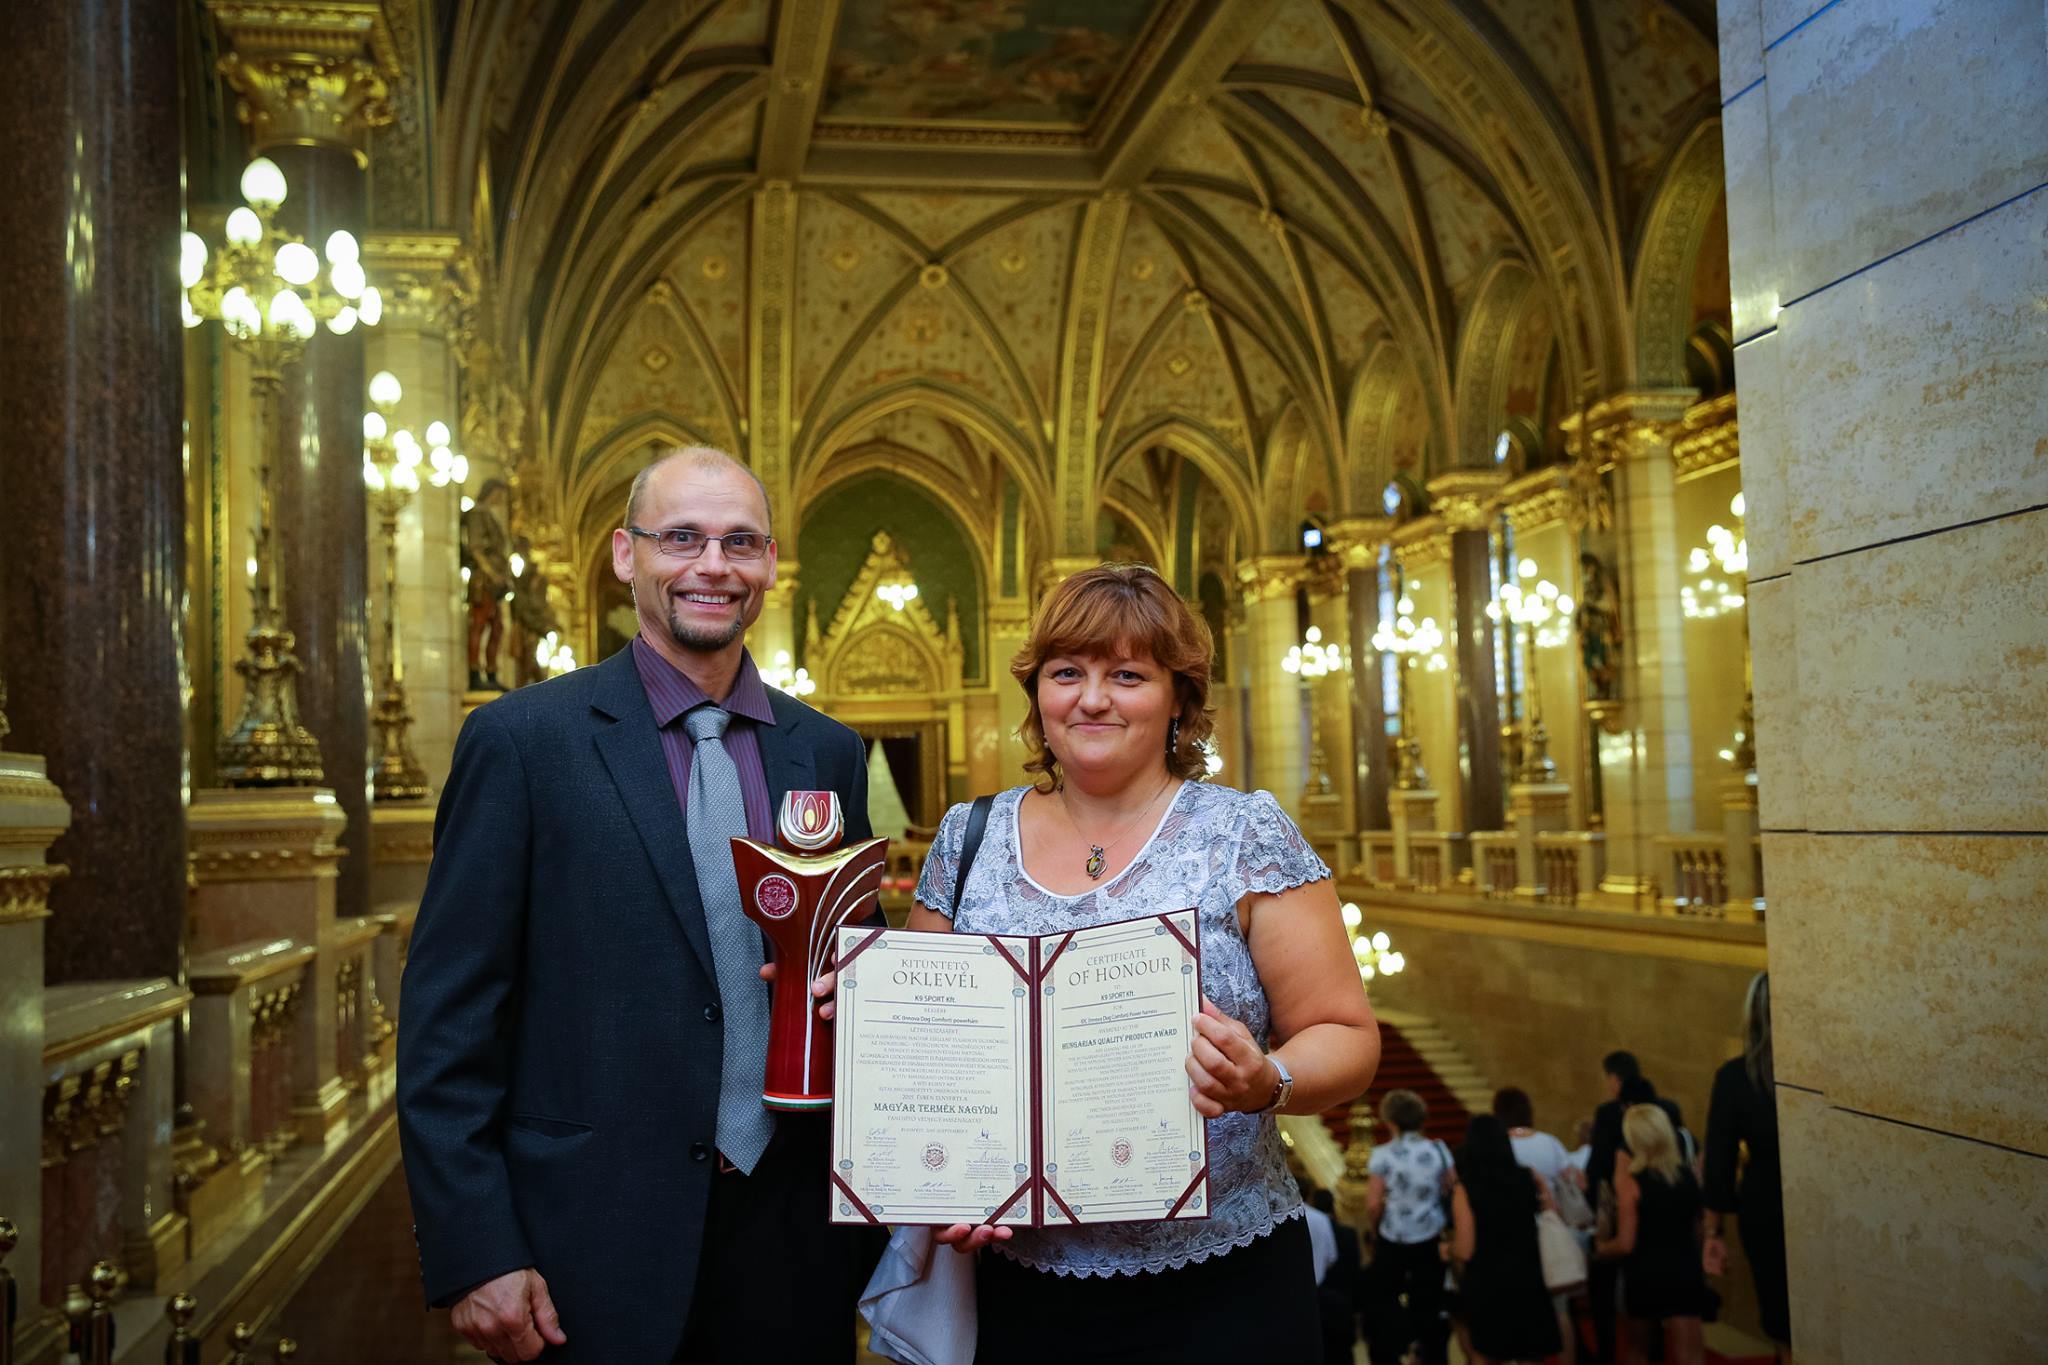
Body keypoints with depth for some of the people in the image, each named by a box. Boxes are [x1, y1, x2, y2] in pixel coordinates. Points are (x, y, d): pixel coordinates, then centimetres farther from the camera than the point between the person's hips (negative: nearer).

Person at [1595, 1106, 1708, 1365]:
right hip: (1686, 1272, 3)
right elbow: (1696, 1228, 11)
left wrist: (1600, 1247, 7)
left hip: (1645, 1275, -2)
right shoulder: (1687, 1174, 0)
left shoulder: (1629, 1180, -13)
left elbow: (1625, 1244, -12)